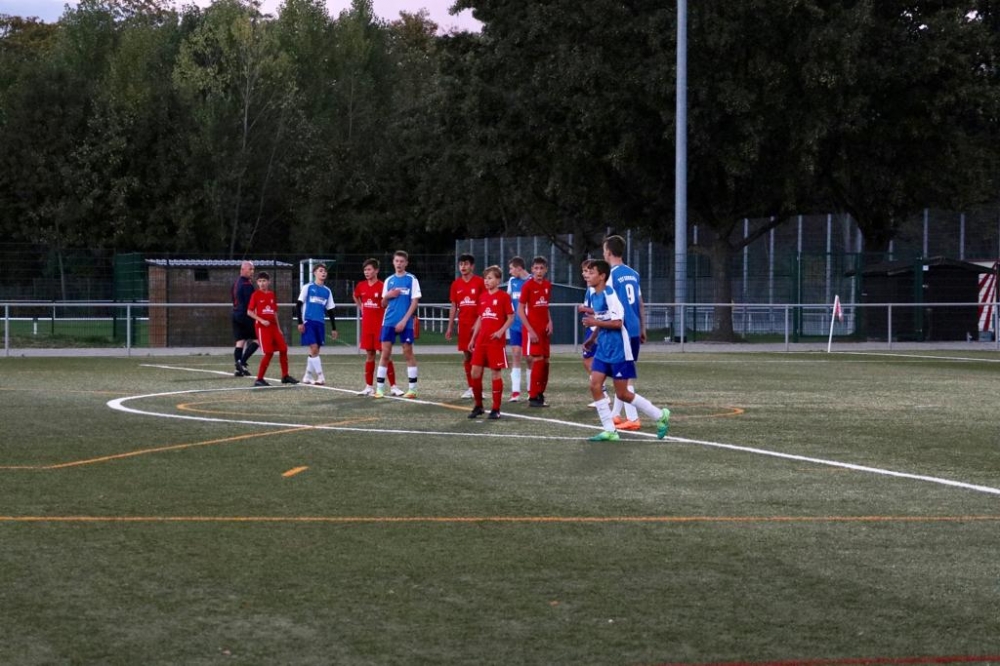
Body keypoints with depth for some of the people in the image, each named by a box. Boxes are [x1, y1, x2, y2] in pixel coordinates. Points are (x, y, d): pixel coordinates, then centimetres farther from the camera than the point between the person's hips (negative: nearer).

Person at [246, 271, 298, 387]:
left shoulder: (272, 295, 12)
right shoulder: (256, 295, -3)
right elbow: (249, 312, -5)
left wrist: (278, 328, 16)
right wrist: (261, 320, -17)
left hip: (273, 326, 6)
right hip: (262, 327, -6)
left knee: (283, 349, 3)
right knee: (269, 353, -12)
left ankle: (285, 376, 15)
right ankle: (259, 379, -6)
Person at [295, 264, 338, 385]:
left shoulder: (327, 291, 13)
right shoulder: (308, 287, 0)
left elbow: (330, 310, 17)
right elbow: (298, 305, -2)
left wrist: (333, 328, 14)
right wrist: (300, 322, -9)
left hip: (320, 323, 5)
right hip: (308, 321, -5)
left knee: (315, 351, 5)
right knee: (314, 349, -12)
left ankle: (307, 377, 16)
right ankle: (320, 377, -13)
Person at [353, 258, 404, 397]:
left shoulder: (382, 286, -11)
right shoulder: (361, 286, 6)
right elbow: (356, 297, 27)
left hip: (380, 325, -5)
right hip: (367, 325, 5)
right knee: (369, 355, 9)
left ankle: (393, 386, -2)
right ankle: (369, 386, 14)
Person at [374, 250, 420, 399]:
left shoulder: (411, 279, 0)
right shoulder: (389, 280, 12)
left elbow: (414, 302, -5)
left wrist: (404, 320, -13)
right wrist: (387, 296, -6)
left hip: (405, 322, -4)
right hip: (389, 322, 4)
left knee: (408, 353, 1)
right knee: (385, 353, 0)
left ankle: (412, 389, 7)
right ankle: (380, 388, 2)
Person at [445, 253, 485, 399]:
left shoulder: (479, 282, -4)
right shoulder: (456, 284, 9)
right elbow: (453, 307, 14)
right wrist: (450, 328, 11)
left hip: (477, 324, -4)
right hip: (463, 325, 4)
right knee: (466, 355, 6)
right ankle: (470, 387, 12)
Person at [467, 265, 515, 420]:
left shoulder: (503, 296, -5)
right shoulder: (482, 297, 13)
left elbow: (511, 318, -6)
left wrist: (501, 331, -20)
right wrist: (473, 339, 15)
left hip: (496, 341, -6)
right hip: (481, 340, 6)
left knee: (496, 372, -1)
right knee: (475, 371, 1)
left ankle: (496, 409, 5)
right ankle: (478, 406, 14)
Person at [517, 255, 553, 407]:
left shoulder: (547, 285, 8)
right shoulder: (528, 286, -10)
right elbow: (520, 310, -10)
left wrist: (550, 321, 2)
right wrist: (530, 330, -16)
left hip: (544, 329, 7)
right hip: (532, 329, -7)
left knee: (545, 361, 7)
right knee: (538, 360, -11)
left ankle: (540, 394, 18)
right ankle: (533, 397, -6)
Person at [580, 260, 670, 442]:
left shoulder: (609, 295, -17)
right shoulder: (596, 296, 10)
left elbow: (617, 322, -23)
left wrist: (595, 322, -21)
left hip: (618, 350, -9)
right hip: (604, 349, 9)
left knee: (622, 394, -2)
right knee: (595, 386, -4)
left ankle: (660, 416, 14)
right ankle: (609, 430, 0)